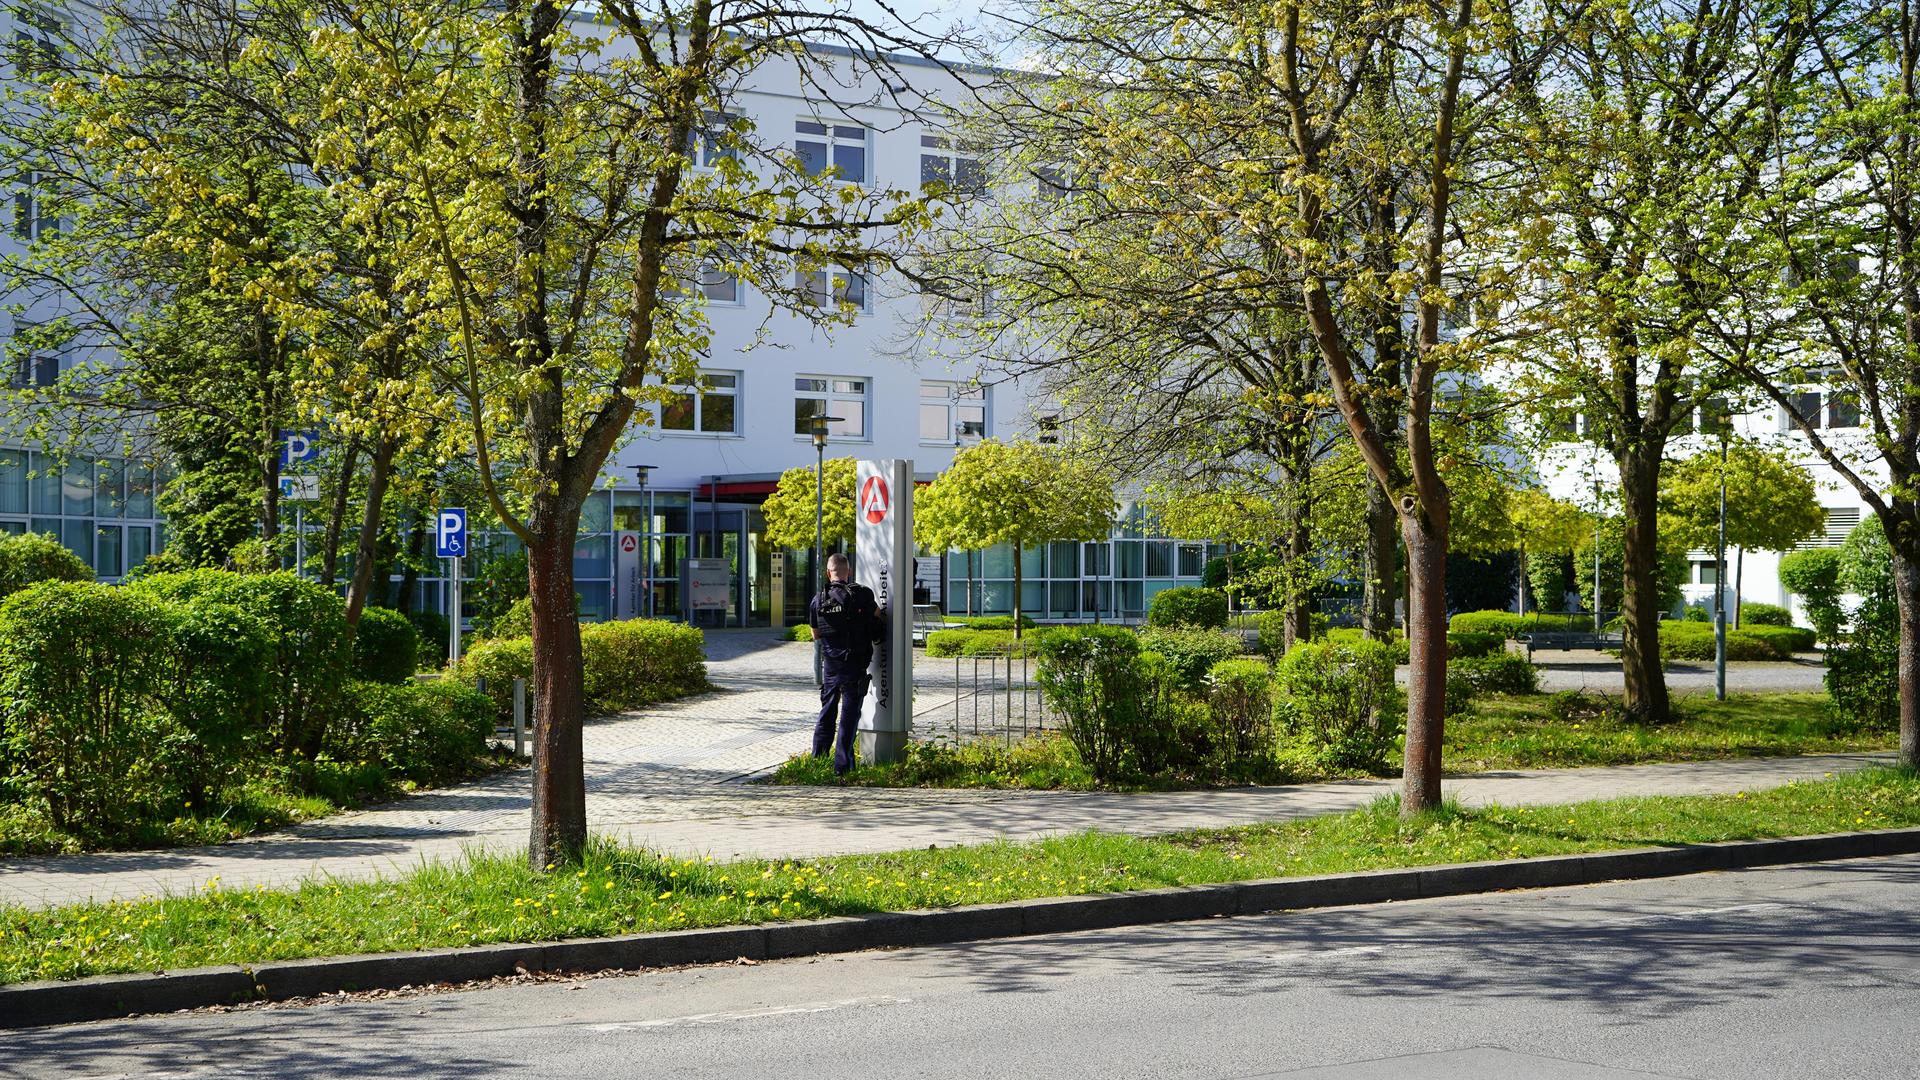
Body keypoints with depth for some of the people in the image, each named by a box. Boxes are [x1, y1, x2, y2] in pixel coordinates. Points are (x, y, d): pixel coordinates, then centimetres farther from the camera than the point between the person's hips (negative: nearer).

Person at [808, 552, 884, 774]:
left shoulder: (818, 599, 0)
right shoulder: (862, 594, -11)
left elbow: (816, 634, 11)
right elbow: (878, 616, 7)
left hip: (829, 665, 4)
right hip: (854, 665, -3)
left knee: (827, 712, 17)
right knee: (849, 715, 2)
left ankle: (818, 760, 21)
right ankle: (841, 765, 1)